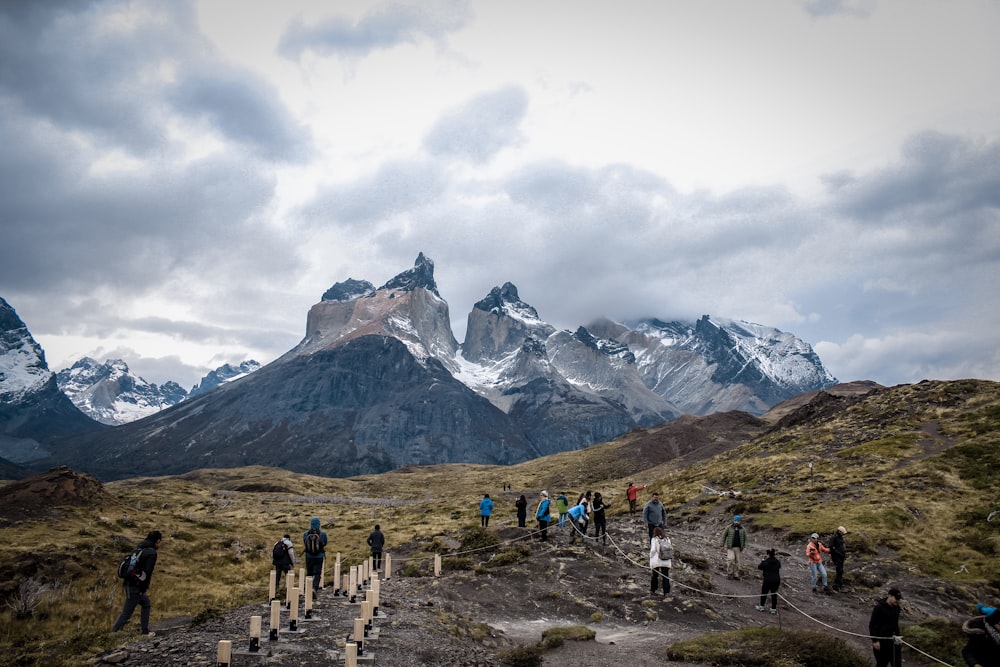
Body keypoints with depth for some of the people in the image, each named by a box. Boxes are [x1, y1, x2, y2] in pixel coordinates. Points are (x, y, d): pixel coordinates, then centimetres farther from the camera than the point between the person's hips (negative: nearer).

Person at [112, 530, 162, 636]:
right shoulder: (152, 553, -15)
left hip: (129, 582, 9)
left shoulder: (139, 548, 11)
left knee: (146, 604, 22)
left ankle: (145, 631, 27)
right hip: (136, 587, -9)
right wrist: (144, 589, -13)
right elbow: (147, 572, -19)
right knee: (126, 613, -1)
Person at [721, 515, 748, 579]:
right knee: (731, 559, -17)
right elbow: (724, 536, 7)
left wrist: (744, 547, -2)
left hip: (738, 548, 2)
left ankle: (736, 575, 16)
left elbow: (745, 538, 10)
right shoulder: (729, 528, 2)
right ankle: (730, 573, -3)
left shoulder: (742, 529, 7)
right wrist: (723, 546, 5)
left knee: (738, 561, 3)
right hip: (730, 547, -2)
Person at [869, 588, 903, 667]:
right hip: (881, 641, -7)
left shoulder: (896, 608, 6)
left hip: (893, 640, 7)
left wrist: (897, 636, 20)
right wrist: (875, 641, -20)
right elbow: (872, 625, -18)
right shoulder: (879, 608, -18)